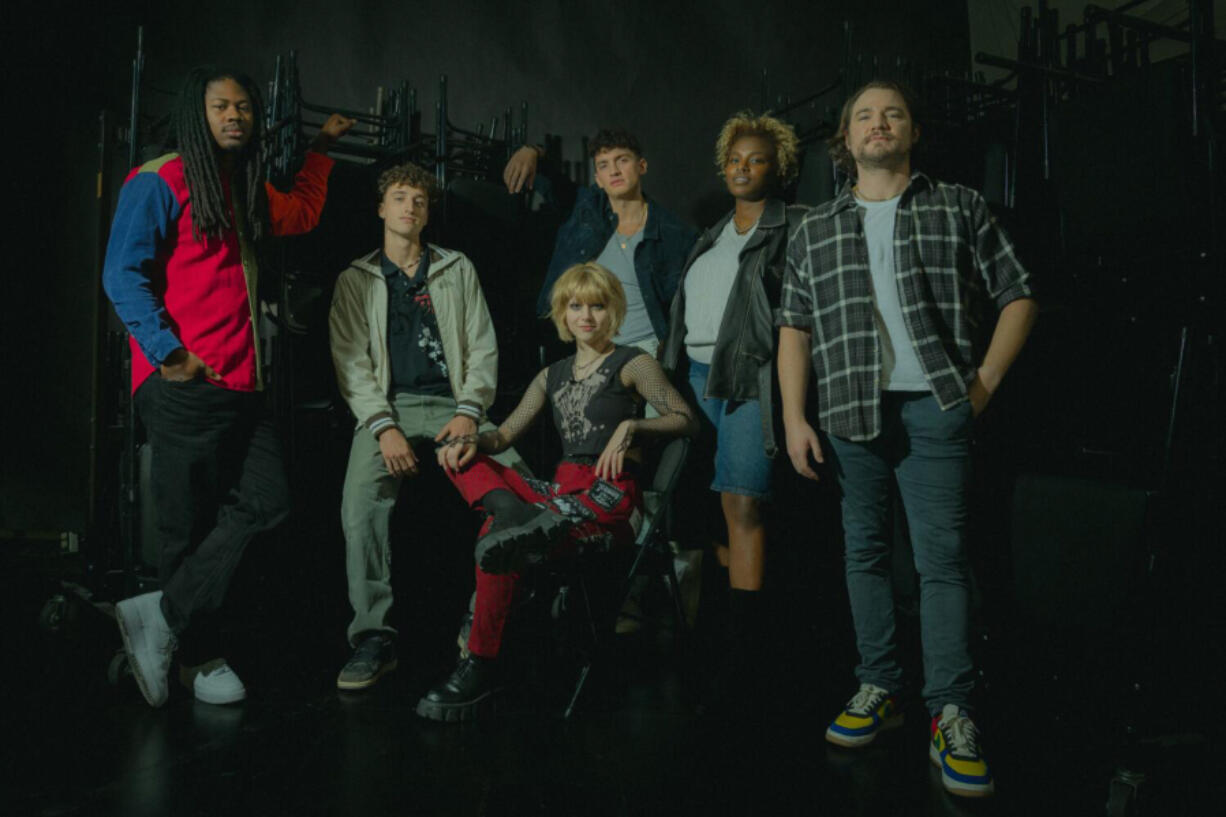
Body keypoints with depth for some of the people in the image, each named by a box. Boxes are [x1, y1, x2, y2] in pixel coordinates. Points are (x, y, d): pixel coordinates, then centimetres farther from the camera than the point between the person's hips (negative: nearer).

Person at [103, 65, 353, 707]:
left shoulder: (246, 190, 21)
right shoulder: (159, 182, -3)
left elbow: (300, 213, 40)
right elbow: (124, 275, -9)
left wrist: (321, 146, 42)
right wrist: (168, 353, -15)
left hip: (241, 382, 8)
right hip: (183, 386, -8)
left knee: (266, 503, 0)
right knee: (191, 524, 0)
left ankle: (162, 616, 9)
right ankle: (197, 655, 15)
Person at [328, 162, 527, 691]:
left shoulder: (459, 270, 20)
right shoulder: (355, 280, 16)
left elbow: (483, 348, 11)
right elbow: (351, 363, 5)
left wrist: (469, 411, -7)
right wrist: (385, 427, -12)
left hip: (453, 405, 1)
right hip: (386, 407, -1)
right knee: (361, 501, -30)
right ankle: (374, 638, -21)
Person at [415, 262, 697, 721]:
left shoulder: (632, 364, 7)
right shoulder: (551, 377, 24)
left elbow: (686, 420, -3)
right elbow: (506, 433, 17)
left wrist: (631, 426, -19)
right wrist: (473, 440, -5)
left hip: (609, 495, -6)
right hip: (561, 491, 6)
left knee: (495, 537, -28)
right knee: (459, 460, -11)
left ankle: (480, 669, -21)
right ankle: (518, 519, -38)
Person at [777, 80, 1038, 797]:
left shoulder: (960, 208, 10)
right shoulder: (816, 230, 13)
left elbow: (1018, 294, 10)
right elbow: (796, 327, 9)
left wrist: (987, 379, -1)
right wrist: (794, 417, 0)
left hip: (935, 408, -2)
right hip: (850, 412, 3)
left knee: (943, 556, -4)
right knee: (865, 551, 9)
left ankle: (952, 714, 5)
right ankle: (879, 687, 22)